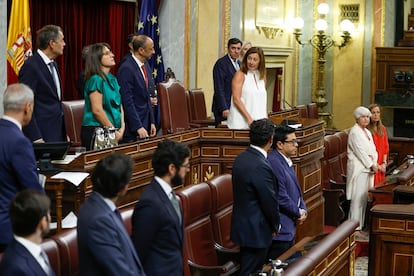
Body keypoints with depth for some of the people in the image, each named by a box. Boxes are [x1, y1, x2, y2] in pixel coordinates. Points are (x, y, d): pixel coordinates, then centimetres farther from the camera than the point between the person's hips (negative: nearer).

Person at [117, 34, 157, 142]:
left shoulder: (146, 65, 10)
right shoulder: (126, 69, -17)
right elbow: (128, 101, -20)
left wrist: (152, 122, 11)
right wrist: (138, 127, -22)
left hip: (146, 122, 8)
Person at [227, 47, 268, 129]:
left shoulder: (262, 76, 13)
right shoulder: (240, 75, -4)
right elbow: (236, 99, -11)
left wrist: (266, 119, 6)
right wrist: (249, 118, -17)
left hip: (259, 122, 5)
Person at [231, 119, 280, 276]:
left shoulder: (241, 158, 3)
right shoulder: (261, 167, -25)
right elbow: (270, 202, -18)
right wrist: (275, 226, 1)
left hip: (242, 226, 9)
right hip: (256, 231, -9)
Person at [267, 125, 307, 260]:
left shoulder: (287, 161, 13)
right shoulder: (274, 163, -20)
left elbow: (296, 190, 22)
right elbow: (281, 197, -22)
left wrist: (303, 210, 4)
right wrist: (298, 213, -8)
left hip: (289, 227, 10)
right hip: (279, 229, -10)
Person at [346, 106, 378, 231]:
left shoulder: (367, 132, 17)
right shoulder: (354, 132, -10)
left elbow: (373, 150, 14)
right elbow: (360, 151, -15)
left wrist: (374, 162, -5)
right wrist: (371, 164, -12)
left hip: (368, 168, 8)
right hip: (358, 168, -8)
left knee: (365, 196, 9)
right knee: (358, 197, -7)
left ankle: (362, 222, 15)